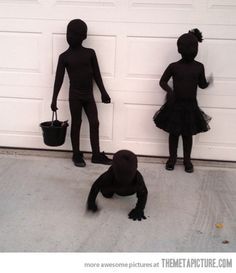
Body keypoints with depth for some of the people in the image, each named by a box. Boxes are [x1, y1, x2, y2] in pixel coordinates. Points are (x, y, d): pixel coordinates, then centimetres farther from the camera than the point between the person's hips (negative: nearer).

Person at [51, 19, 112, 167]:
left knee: (95, 123, 5)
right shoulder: (64, 56, -3)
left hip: (89, 95, 3)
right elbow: (59, 78, -2)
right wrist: (54, 99, -6)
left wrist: (103, 92, 7)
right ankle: (77, 155, 16)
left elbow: (97, 74, 7)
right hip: (75, 95, -3)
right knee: (76, 124, 4)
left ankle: (96, 154, 16)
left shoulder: (90, 53, 3)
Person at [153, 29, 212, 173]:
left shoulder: (199, 67, 0)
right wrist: (169, 89, -18)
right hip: (175, 105, -1)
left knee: (188, 134, 11)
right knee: (174, 133, 9)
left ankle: (187, 160, 25)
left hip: (191, 106, 1)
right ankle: (172, 158, 26)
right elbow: (162, 81, 2)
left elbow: (202, 84, 9)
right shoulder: (173, 66, -5)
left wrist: (208, 83, -14)